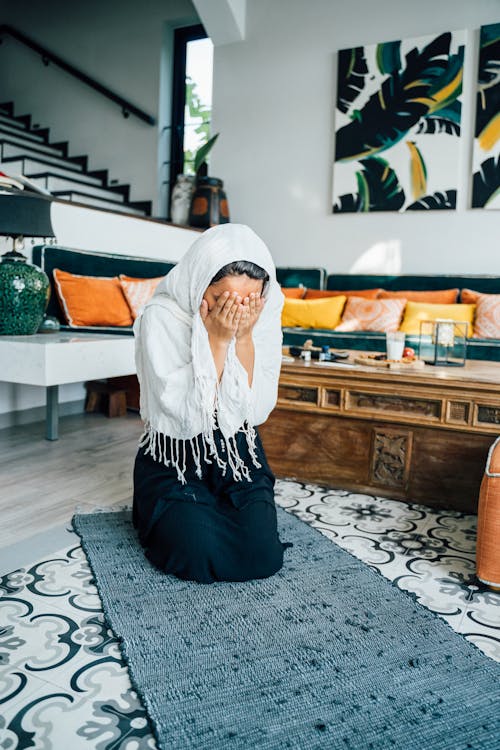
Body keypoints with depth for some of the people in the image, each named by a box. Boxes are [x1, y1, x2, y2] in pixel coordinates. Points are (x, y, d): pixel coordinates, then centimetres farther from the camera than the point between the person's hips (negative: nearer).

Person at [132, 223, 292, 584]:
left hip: (239, 456, 3)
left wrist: (244, 337, -22)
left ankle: (214, 513, 19)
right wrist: (217, 340, -27)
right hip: (174, 461, -2)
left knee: (264, 557, -12)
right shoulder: (161, 316, -20)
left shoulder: (265, 314, -9)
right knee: (204, 557, -19)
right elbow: (186, 419, -23)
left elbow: (257, 411, -12)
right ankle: (159, 517, 15)